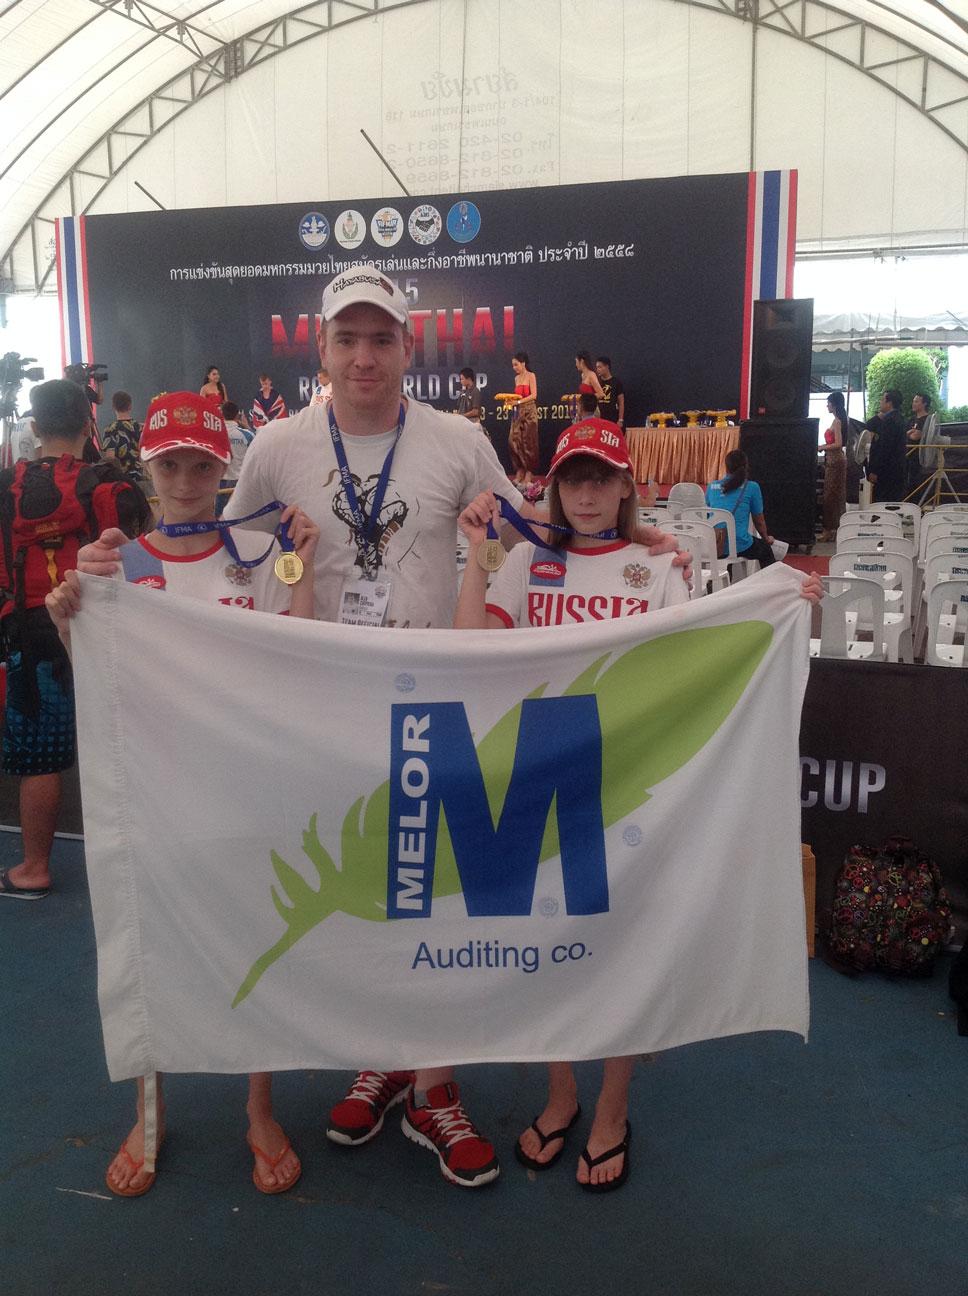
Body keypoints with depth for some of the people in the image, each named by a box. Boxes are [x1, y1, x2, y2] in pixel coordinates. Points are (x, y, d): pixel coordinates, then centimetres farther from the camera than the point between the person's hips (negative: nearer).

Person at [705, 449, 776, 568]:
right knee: (765, 548, 29)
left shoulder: (711, 487, 7)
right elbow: (759, 521, 7)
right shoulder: (752, 487, -3)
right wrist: (766, 538, 29)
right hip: (739, 547, -4)